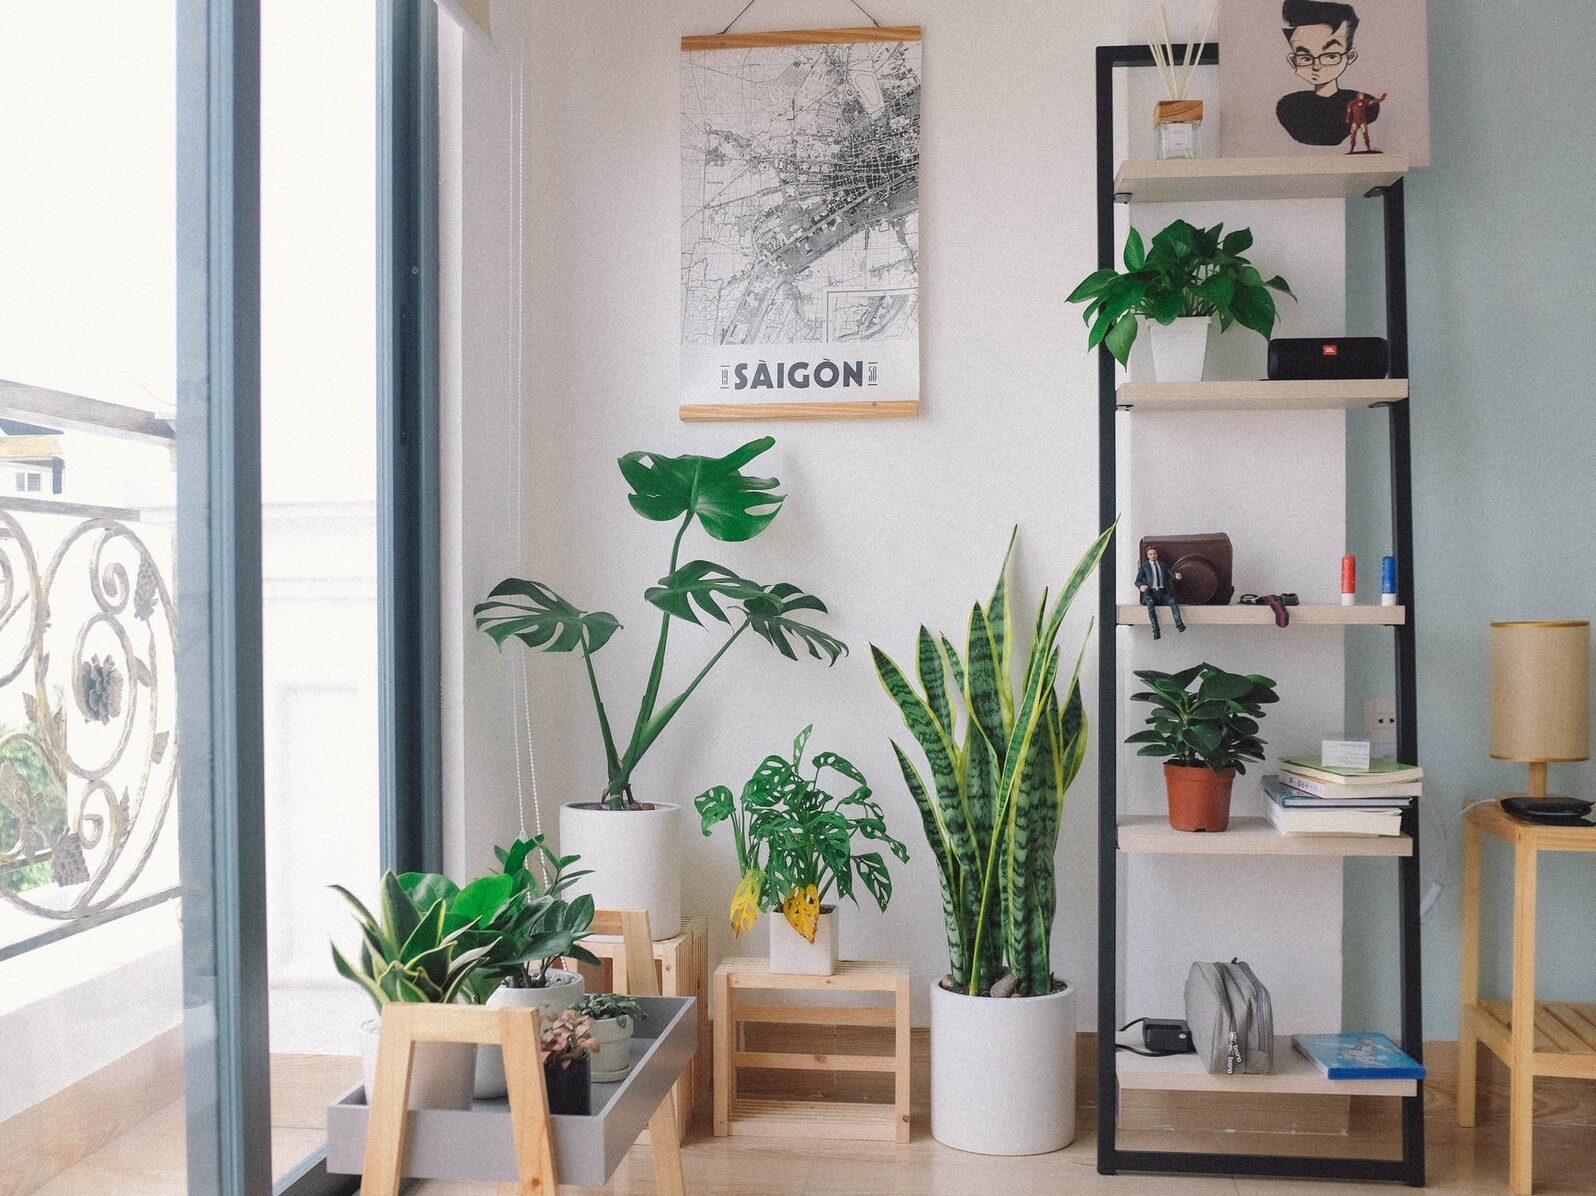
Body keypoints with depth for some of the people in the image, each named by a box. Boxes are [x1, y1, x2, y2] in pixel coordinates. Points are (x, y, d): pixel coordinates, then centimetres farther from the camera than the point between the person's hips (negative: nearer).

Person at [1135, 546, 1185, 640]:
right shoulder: (1143, 566, 11)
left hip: (1163, 593, 2)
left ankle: (1179, 625, -46)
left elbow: (1172, 575, 9)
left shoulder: (1163, 565, 19)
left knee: (1172, 601, -31)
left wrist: (1177, 576, -17)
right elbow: (1137, 581, 3)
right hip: (1151, 593, -2)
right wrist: (1141, 586, -22)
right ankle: (1156, 631, -45)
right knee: (1150, 602, -37)